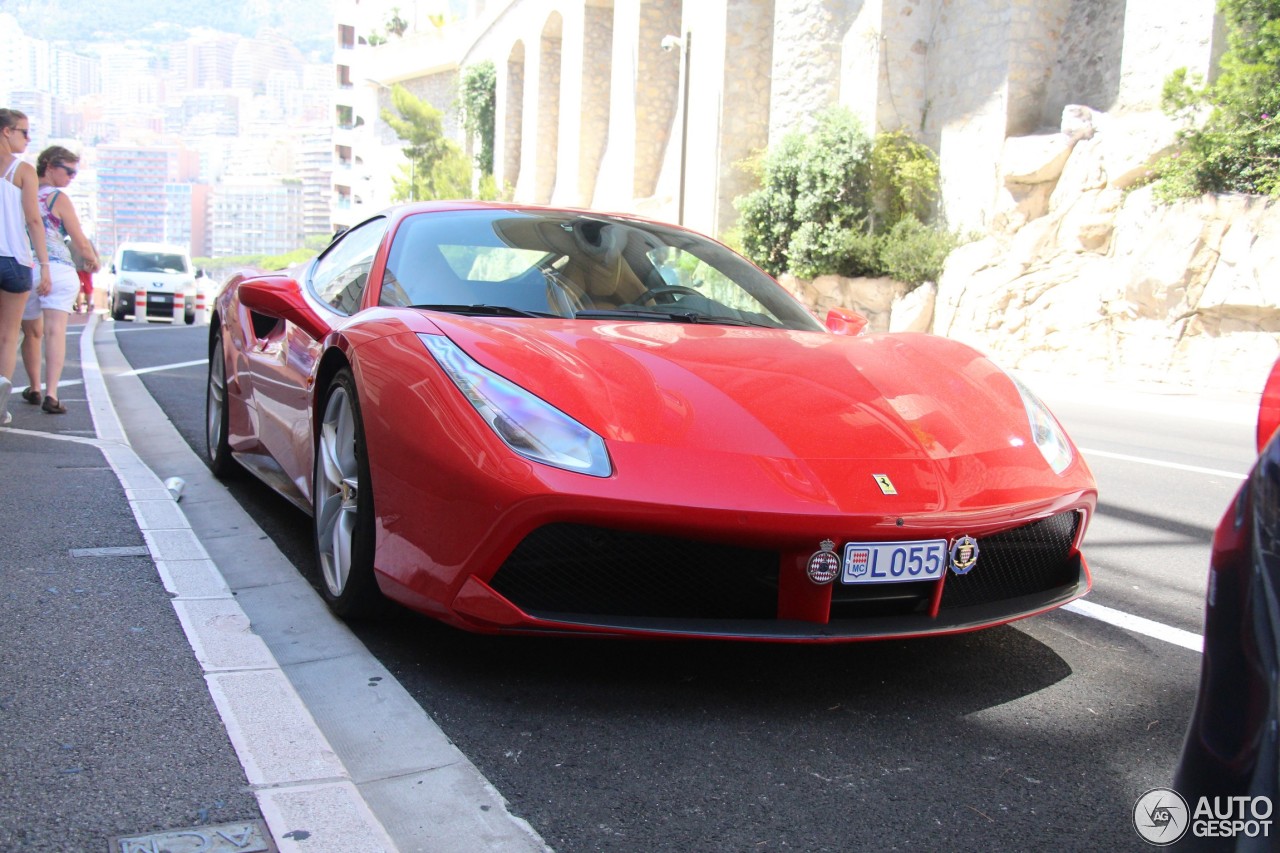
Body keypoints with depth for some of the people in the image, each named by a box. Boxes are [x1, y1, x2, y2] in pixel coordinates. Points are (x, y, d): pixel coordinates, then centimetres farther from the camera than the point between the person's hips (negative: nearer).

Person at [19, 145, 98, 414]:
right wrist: (93, 260, 19)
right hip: (58, 269, -5)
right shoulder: (58, 198, -3)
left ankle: (34, 389, 31)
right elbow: (81, 243, 0)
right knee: (55, 332, -10)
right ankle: (51, 394, -20)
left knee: (32, 333, 21)